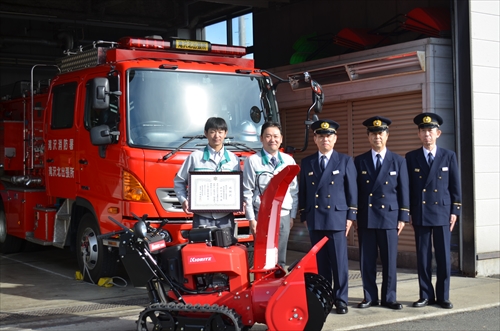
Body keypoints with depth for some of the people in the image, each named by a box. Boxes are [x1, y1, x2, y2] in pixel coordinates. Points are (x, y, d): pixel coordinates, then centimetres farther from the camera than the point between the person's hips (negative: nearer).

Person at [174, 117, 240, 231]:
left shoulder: (233, 159, 10)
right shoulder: (195, 157, 2)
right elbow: (179, 181, 7)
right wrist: (183, 200, -8)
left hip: (225, 218, 2)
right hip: (202, 217, -2)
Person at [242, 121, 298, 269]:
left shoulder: (289, 161, 8)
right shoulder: (253, 161, -2)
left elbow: (294, 190, 11)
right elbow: (247, 192, -3)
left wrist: (292, 216, 8)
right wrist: (251, 219, -7)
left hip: (284, 216, 3)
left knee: (280, 258, 8)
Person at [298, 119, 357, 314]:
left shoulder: (345, 161, 5)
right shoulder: (306, 163, 11)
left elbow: (352, 190, 3)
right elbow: (302, 191, 13)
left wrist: (351, 216, -3)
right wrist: (304, 216, 8)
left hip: (337, 218, -2)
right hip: (315, 220, 2)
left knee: (339, 261, -2)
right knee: (320, 262, 6)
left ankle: (340, 300, 5)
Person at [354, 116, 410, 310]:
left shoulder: (398, 161, 6)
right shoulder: (359, 161, 7)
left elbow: (403, 191, 5)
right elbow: (355, 190, 7)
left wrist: (403, 217, -1)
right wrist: (354, 216, 3)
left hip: (389, 217, -1)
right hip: (365, 219, 1)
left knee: (390, 261, 2)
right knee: (367, 261, 4)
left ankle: (389, 298, 13)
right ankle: (370, 297, 14)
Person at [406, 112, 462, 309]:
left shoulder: (449, 156, 5)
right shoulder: (411, 158, 5)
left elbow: (455, 186, 5)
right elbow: (407, 187, 5)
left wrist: (454, 211, -1)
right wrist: (408, 213, 2)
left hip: (442, 213, 0)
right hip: (420, 214, 0)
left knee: (443, 256, 2)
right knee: (423, 256, 4)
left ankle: (443, 296, 11)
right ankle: (426, 295, 13)